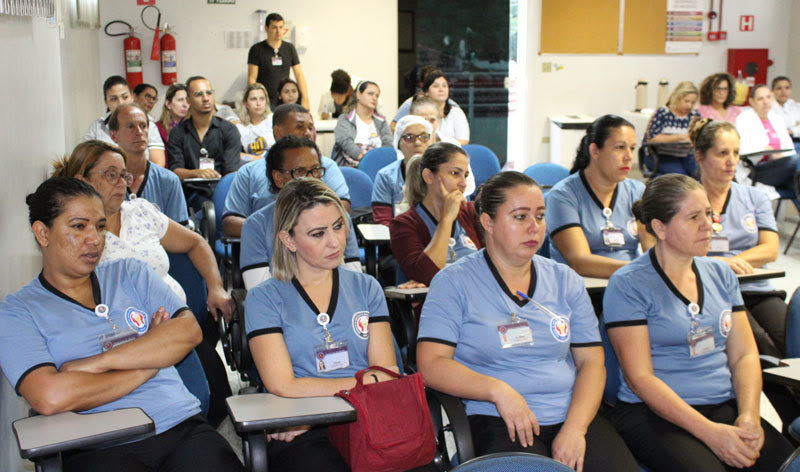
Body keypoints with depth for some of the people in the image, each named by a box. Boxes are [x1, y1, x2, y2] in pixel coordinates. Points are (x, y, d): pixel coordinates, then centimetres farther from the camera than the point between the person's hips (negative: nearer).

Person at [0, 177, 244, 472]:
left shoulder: (130, 273, 18)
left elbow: (189, 331, 1)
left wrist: (97, 363, -7)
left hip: (183, 427, 3)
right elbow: (50, 397, -11)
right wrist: (145, 365, -2)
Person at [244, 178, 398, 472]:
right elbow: (282, 386, -3)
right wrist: (365, 383, -1)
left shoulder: (366, 288, 18)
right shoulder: (264, 299, 8)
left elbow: (389, 375, 7)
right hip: (302, 436, -2)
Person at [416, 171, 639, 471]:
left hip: (572, 415, 4)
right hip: (498, 422, -4)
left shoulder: (566, 281, 13)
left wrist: (575, 429, -7)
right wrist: (498, 390, -18)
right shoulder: (454, 283, 2)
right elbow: (431, 364, -5)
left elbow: (591, 361, 9)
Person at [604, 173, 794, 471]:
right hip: (653, 414, -5)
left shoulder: (720, 274, 14)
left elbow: (744, 355, 12)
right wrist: (710, 432, -18)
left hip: (725, 407, 5)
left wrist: (748, 417, -7)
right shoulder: (627, 285, -5)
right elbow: (639, 377, -10)